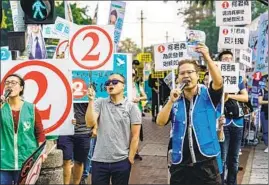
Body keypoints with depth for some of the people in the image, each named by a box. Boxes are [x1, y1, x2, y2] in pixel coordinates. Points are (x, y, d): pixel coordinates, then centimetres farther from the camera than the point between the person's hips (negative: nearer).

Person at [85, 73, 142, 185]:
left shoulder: (132, 107, -1)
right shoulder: (99, 103, 5)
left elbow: (135, 136, -2)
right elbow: (90, 123, -10)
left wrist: (130, 159, -4)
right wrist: (91, 100, -14)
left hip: (121, 161, -1)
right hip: (99, 160, 2)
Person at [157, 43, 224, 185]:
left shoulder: (208, 95, -1)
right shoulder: (175, 100, 6)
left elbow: (218, 82, -21)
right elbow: (160, 122, -5)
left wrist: (207, 57, -32)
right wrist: (171, 101, -18)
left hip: (206, 162, -2)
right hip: (180, 164, 3)